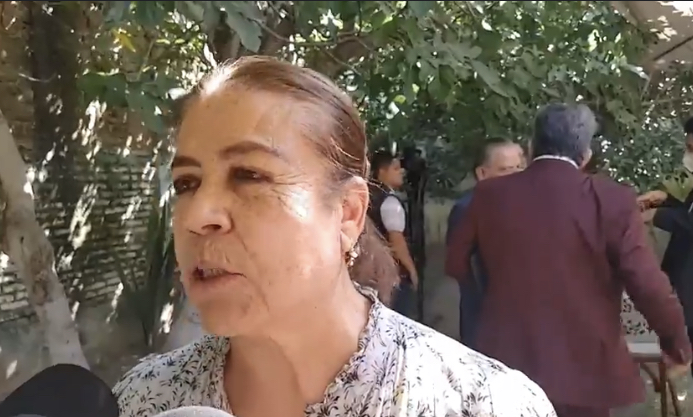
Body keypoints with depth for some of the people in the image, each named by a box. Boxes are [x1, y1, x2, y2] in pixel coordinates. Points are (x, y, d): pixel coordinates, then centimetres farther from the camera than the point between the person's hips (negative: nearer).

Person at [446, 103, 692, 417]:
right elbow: (648, 284, -12)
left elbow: (456, 266, 8)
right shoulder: (612, 200, -12)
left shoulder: (489, 194, -2)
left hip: (507, 364, 2)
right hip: (583, 369, -2)